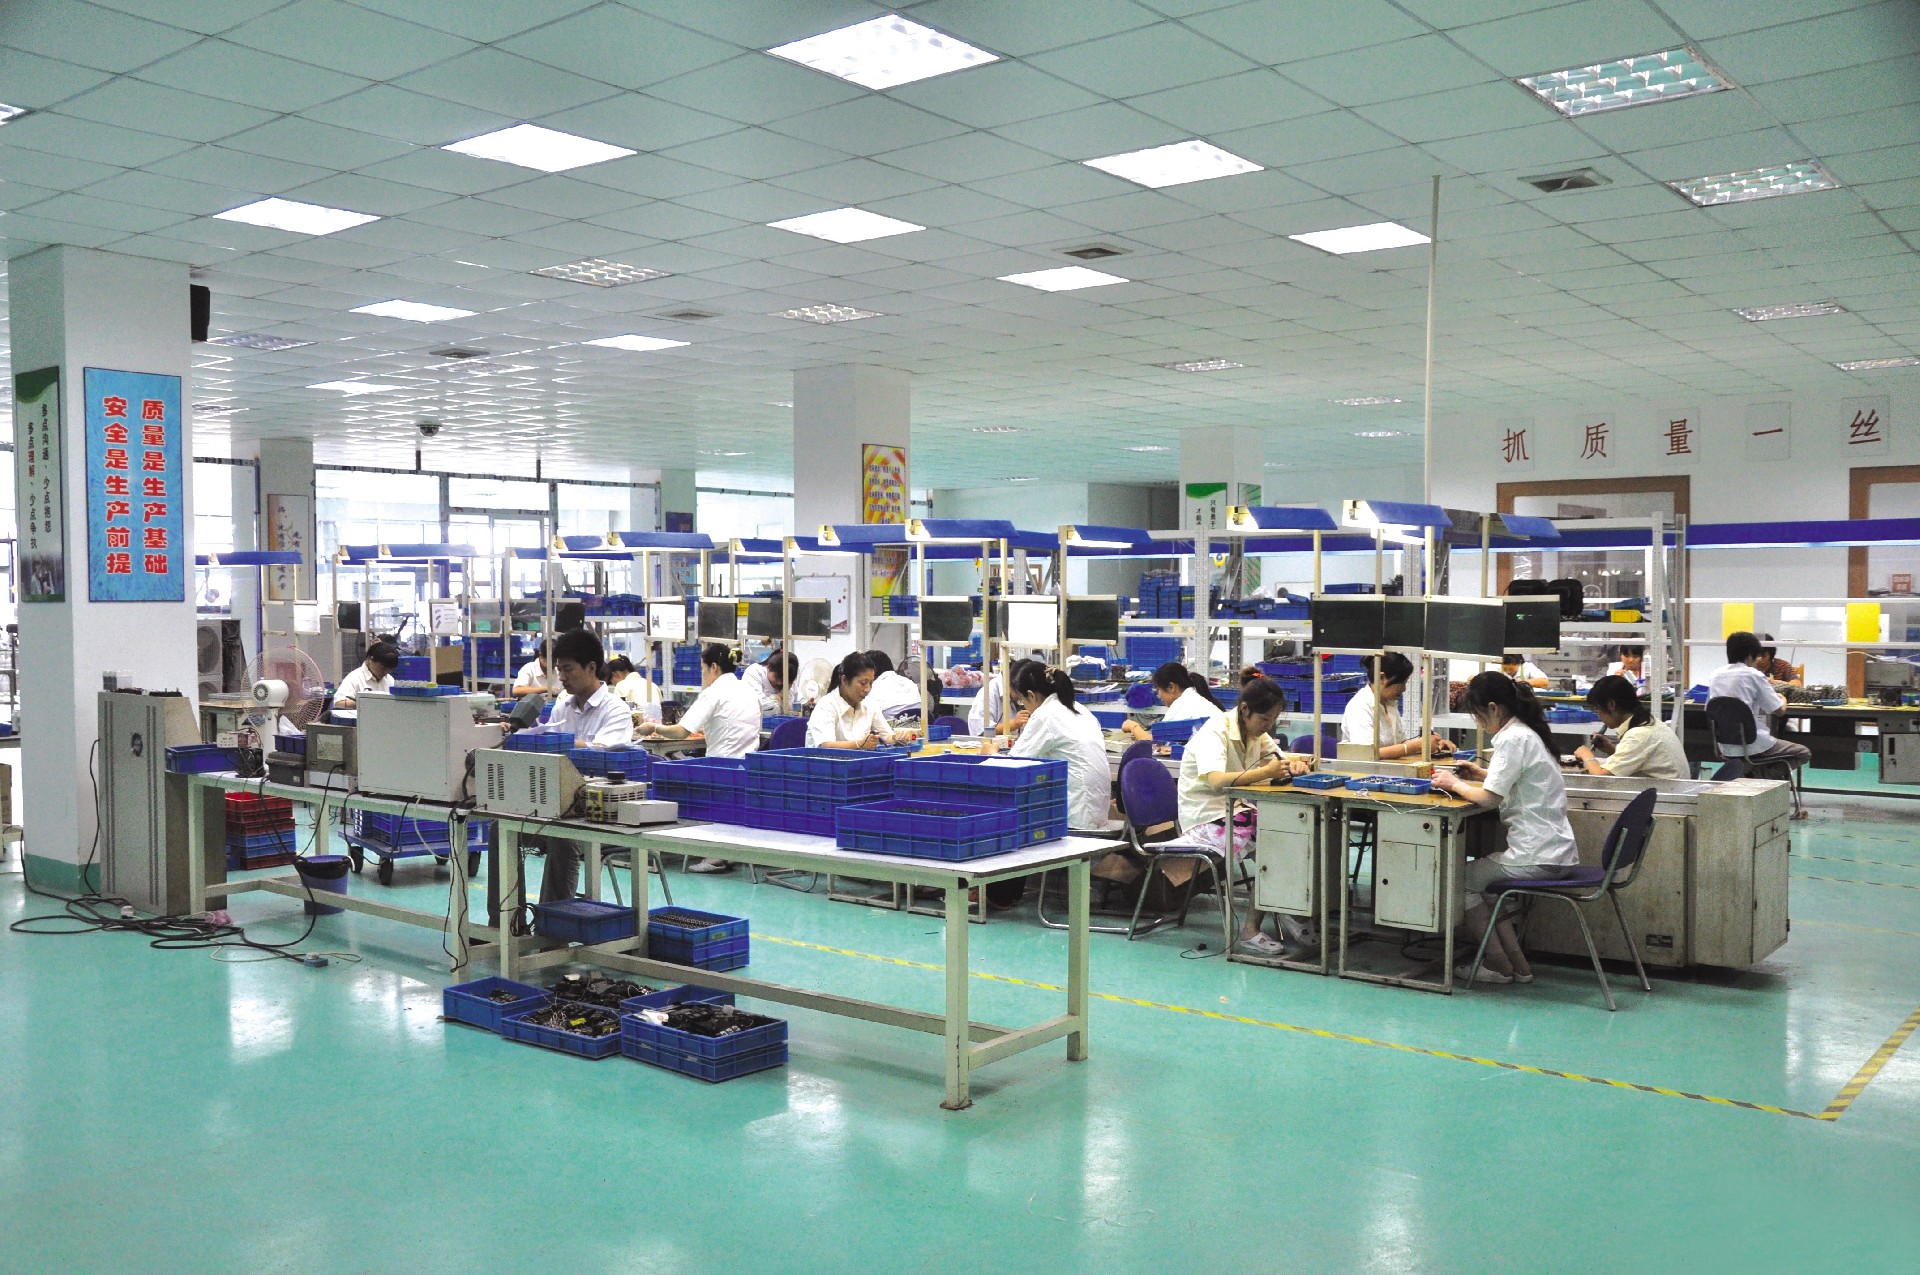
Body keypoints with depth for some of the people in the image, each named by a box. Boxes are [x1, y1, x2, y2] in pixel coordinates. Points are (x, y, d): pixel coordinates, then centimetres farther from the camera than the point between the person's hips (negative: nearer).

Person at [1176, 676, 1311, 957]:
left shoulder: (1257, 733, 8)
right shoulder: (1215, 732, -18)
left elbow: (1281, 761, 8)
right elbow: (1216, 780, -34)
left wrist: (1295, 765, -16)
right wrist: (1266, 772, -42)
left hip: (1236, 811, 8)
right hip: (1205, 818, -8)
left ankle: (1287, 911, -9)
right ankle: (1249, 932, -19)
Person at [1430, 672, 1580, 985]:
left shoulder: (1513, 739, -17)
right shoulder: (1529, 732, 13)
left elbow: (1490, 798, -20)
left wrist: (1456, 784, -4)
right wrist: (1483, 774, 16)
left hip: (1536, 857, -10)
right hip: (1558, 852, 10)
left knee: (1463, 879, 10)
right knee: (1480, 876, 25)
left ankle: (1499, 966, 15)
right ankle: (1517, 965, 21)